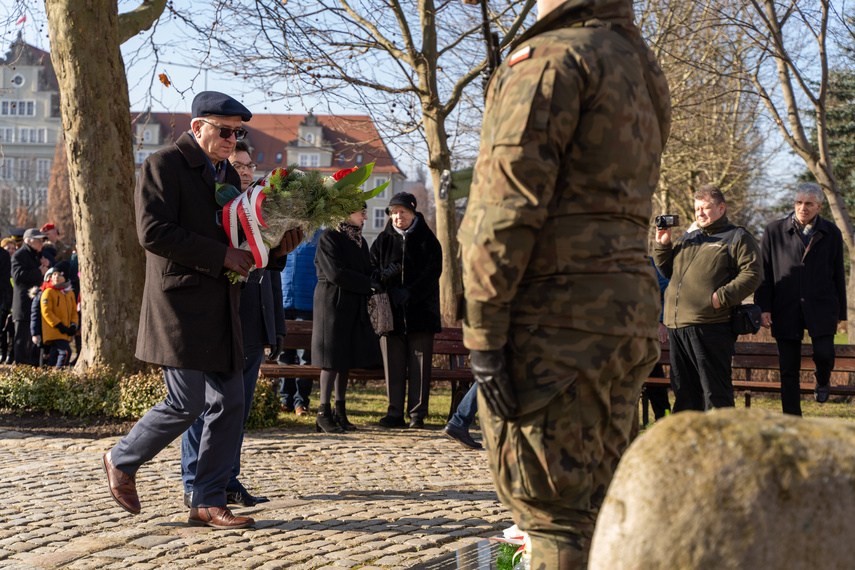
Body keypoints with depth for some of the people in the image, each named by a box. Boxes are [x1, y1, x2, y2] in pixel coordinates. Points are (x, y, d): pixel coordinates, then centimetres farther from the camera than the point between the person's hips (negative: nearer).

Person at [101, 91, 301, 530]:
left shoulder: (228, 175, 19)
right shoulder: (163, 165, -6)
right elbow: (153, 232, -17)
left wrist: (274, 250, 3)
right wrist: (220, 255, -18)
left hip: (220, 310, 8)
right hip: (181, 304, -8)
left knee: (229, 404, 3)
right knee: (187, 403, -9)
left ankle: (208, 504, 10)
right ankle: (122, 461, 16)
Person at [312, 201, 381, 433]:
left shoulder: (359, 240, 18)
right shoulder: (329, 237, -7)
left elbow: (367, 271, 19)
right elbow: (335, 273, -16)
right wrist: (368, 284, -12)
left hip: (354, 308, 7)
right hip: (332, 304, -7)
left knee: (347, 360, 6)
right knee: (332, 360, -7)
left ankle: (340, 411, 12)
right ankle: (324, 413, -2)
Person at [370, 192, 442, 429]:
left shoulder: (428, 240, 5)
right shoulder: (383, 240, 11)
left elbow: (433, 273, -2)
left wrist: (410, 293, -13)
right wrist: (389, 290, -11)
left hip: (421, 310, -2)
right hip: (391, 311, 2)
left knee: (420, 364, -2)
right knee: (393, 364, 0)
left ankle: (417, 414, 3)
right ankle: (395, 413, 5)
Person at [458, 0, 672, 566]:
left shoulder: (552, 58, -8)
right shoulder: (643, 73, 21)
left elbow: (510, 201, -16)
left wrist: (483, 330, -15)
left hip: (557, 318, -9)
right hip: (631, 314, 9)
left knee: (555, 514, -5)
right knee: (599, 511, 14)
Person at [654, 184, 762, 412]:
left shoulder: (739, 238, 4)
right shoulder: (687, 239, 24)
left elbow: (752, 274, -7)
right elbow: (668, 271, 27)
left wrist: (722, 297, -18)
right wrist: (662, 244, 10)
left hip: (711, 326, -7)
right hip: (677, 325, 7)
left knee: (714, 387, -6)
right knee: (683, 387, 11)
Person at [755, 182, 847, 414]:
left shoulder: (831, 234, 7)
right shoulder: (774, 231, 3)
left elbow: (838, 275, 12)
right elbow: (763, 273, 4)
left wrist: (840, 312, 10)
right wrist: (763, 307, -4)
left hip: (821, 308, 0)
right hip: (786, 310, 0)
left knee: (824, 354, -15)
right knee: (788, 368, 2)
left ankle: (822, 380, 22)